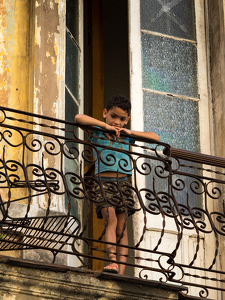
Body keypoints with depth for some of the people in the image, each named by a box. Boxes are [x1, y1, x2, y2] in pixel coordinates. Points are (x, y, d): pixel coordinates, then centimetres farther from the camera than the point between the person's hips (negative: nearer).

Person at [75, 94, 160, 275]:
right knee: (110, 218, -24)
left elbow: (155, 138, 18)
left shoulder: (126, 136, 18)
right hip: (104, 182, -3)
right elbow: (79, 118, -11)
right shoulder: (97, 131, 7)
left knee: (122, 228, -3)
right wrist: (105, 125, -7)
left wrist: (130, 132, 6)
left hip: (123, 183, 4)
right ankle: (112, 261, -35)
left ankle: (121, 272, -8)